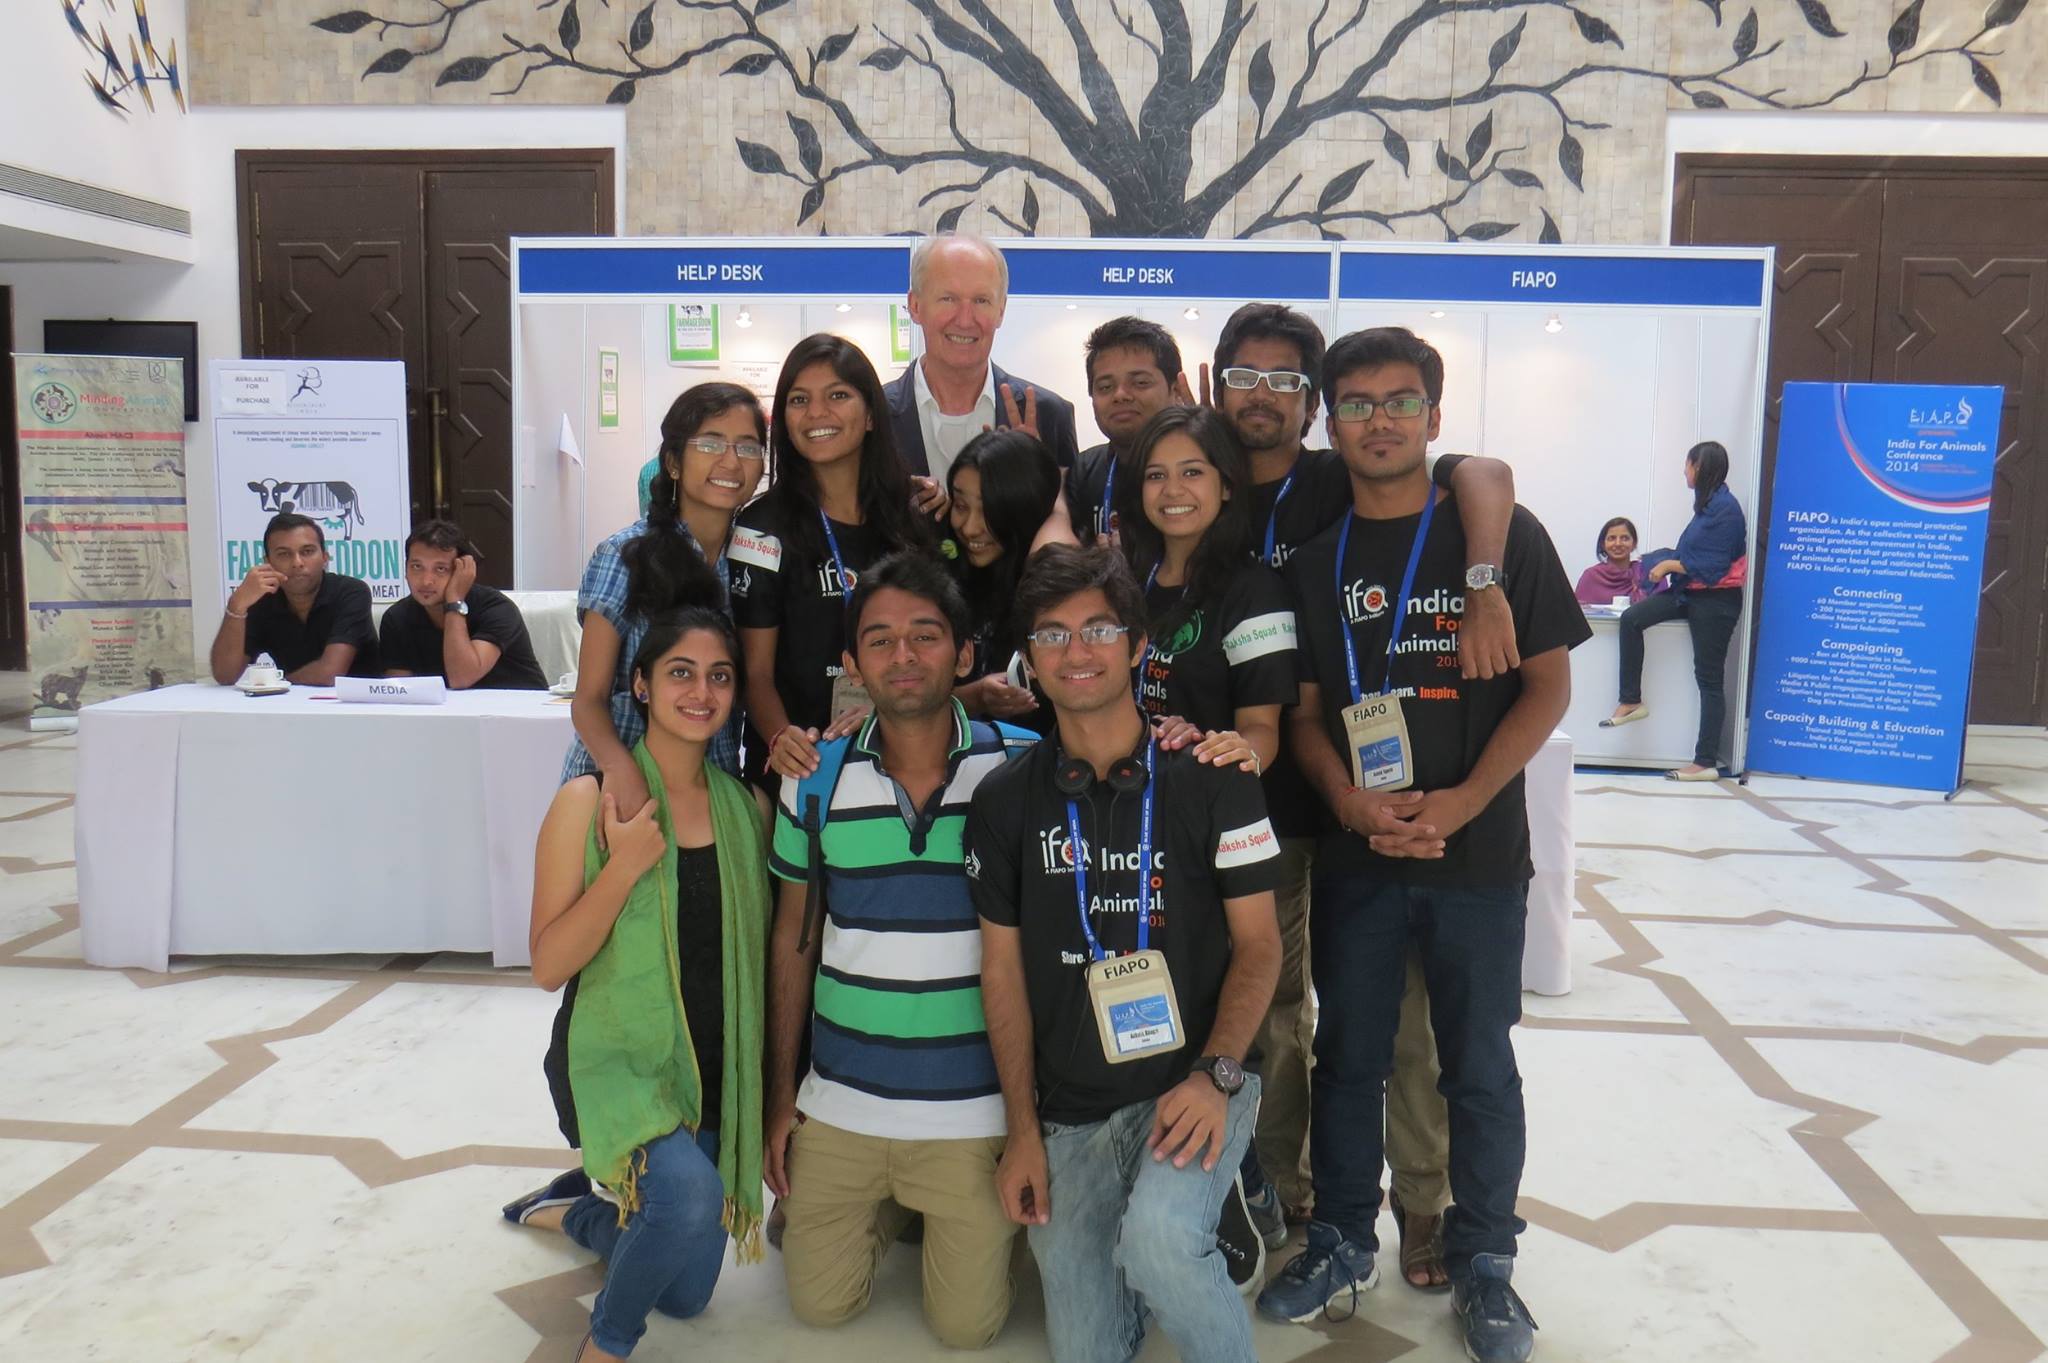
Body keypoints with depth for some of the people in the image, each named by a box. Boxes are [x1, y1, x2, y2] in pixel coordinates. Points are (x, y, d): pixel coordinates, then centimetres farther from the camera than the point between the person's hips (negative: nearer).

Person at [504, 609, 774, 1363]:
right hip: (615, 1060, -5)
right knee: (689, 1192, -34)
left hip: (711, 1073, 5)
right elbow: (548, 966, -14)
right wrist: (624, 867, -25)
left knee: (687, 1295, 15)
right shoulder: (588, 800, -13)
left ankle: (572, 1208, 45)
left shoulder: (748, 806, 0)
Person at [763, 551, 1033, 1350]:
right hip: (839, 1103, 3)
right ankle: (888, 1212, 40)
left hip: (977, 1107, -2)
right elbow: (792, 941, 7)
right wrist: (780, 1095, 8)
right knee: (819, 1306, 11)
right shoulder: (817, 777, -3)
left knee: (967, 1326, 7)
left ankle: (941, 1218, 37)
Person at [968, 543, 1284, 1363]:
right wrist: (1022, 1130, 1)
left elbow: (1258, 942, -2)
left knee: (1157, 1239, -31)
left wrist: (1215, 1074, -17)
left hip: (1191, 1087, -3)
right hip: (1069, 1112, 3)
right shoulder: (1006, 799, 3)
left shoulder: (1211, 778, -4)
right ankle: (1168, 1263, 31)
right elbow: (1003, 966, 5)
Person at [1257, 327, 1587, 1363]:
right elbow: (1303, 708, 6)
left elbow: (1549, 687, -3)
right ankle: (1343, 1238, 32)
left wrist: (1461, 802, -14)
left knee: (1478, 1064, 10)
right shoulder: (1313, 561, 5)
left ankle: (1481, 1259, 30)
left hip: (1477, 851, -2)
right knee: (1348, 1055, 13)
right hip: (1352, 854, 2)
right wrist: (1348, 800, -12)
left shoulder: (1502, 535, -2)